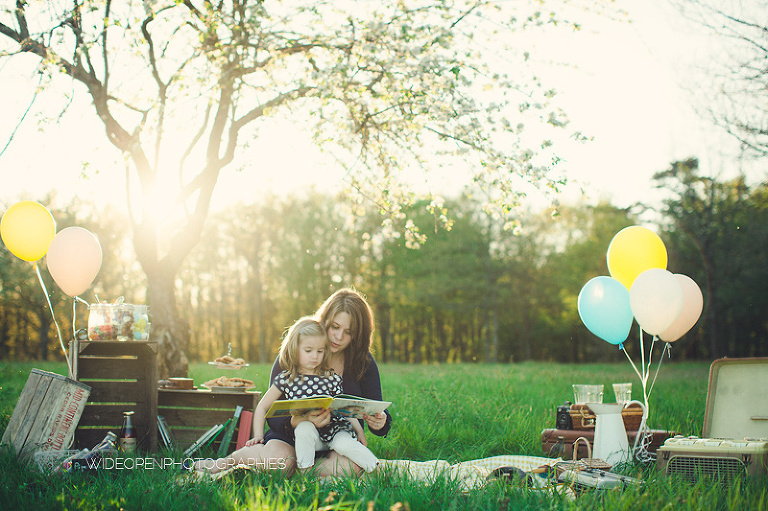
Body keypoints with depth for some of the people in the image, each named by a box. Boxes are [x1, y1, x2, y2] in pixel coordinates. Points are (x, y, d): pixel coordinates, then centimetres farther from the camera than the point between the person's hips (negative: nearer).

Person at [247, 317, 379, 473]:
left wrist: (359, 430, 1)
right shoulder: (286, 380, 2)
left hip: (335, 428, 0)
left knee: (344, 444, -30)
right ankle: (305, 472, -21)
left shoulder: (332, 378, 3)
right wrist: (258, 435, 1)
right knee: (304, 427, -32)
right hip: (307, 436, 0)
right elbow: (262, 407, 10)